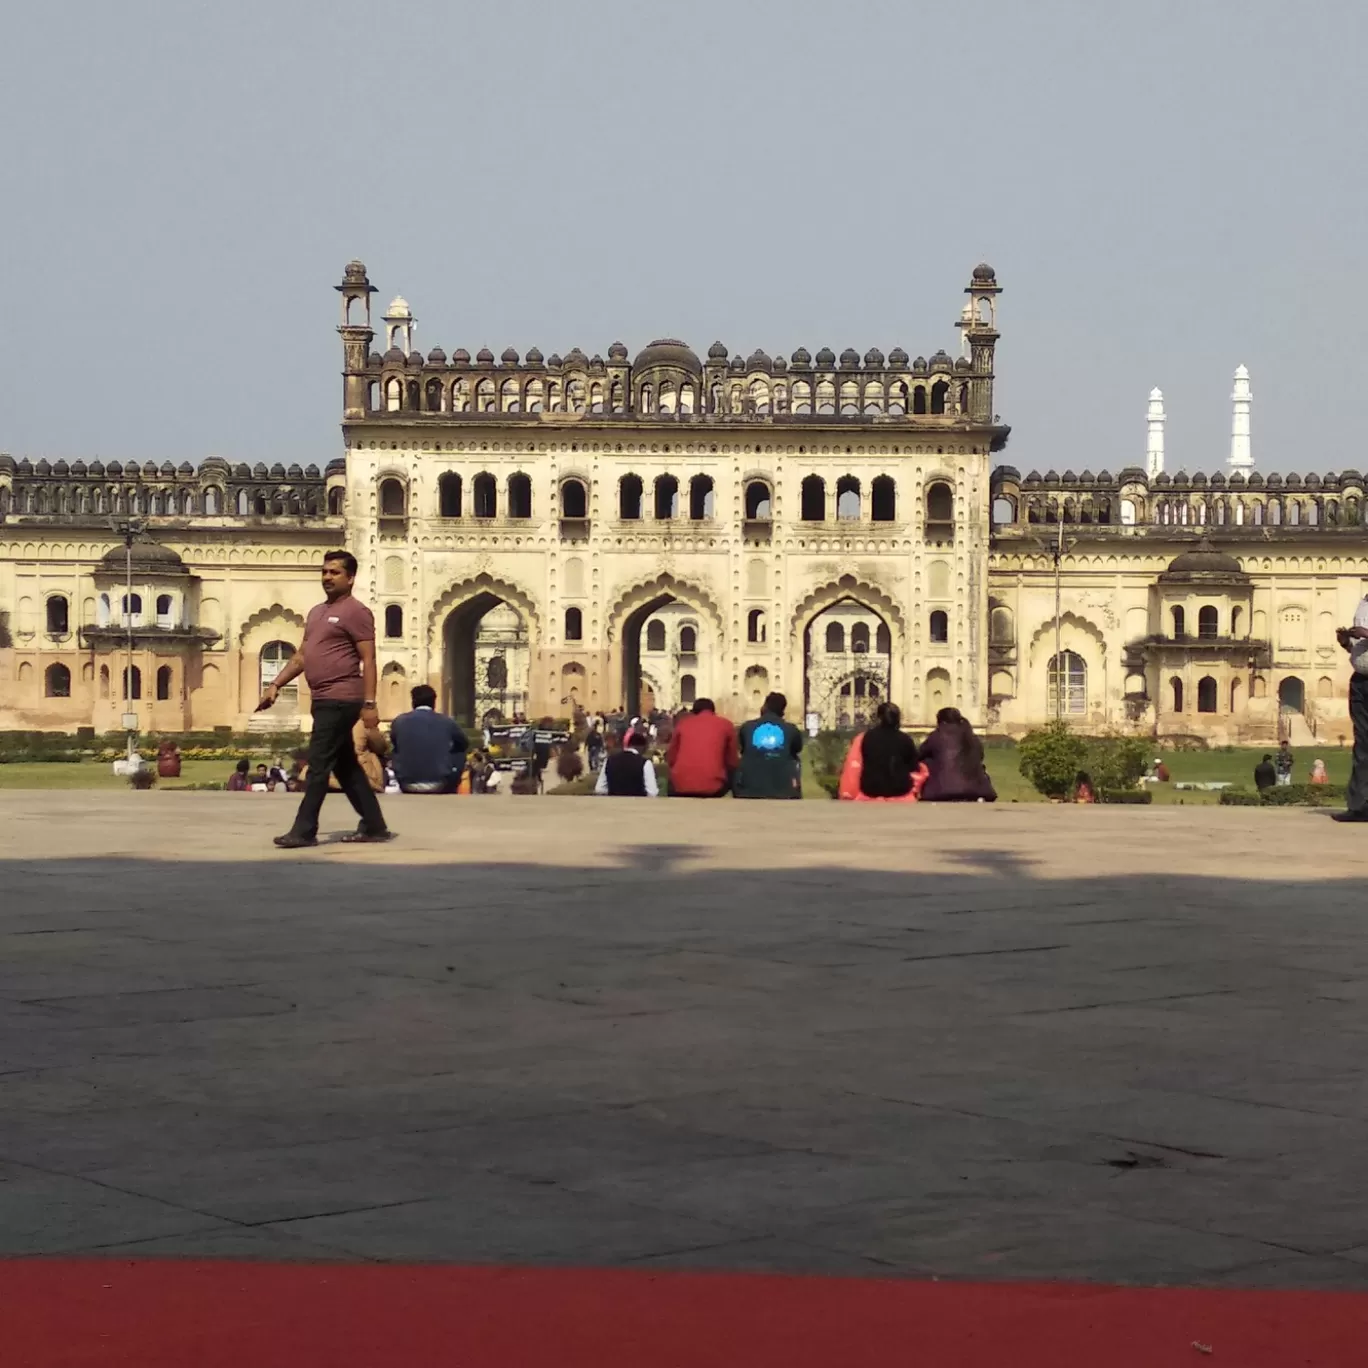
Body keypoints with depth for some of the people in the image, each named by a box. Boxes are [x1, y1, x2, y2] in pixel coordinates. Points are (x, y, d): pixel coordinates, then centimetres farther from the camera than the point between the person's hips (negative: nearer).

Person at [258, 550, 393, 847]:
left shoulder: (355, 612, -7)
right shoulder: (316, 613, 19)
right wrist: (276, 685, 12)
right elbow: (302, 656, 22)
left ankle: (304, 831, -8)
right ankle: (374, 826, 18)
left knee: (318, 764, -9)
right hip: (325, 700, 9)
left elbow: (368, 660, -12)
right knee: (346, 766, 12)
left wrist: (369, 703, -18)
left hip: (340, 700, -9)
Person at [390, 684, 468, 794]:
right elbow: (464, 744, 20)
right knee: (459, 751, 24)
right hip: (441, 786, -1)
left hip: (408, 786, 1)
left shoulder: (399, 721, 1)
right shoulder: (448, 722, 0)